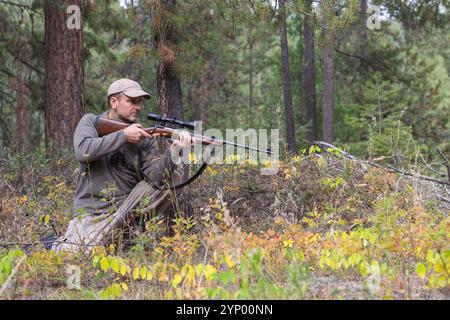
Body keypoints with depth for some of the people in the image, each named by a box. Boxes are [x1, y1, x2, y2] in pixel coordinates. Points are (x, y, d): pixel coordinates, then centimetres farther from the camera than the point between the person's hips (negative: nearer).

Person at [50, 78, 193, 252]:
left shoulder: (145, 138, 4)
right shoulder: (91, 122, 3)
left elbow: (155, 178, -10)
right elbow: (83, 152, -18)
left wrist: (173, 151, -27)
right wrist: (123, 135, -19)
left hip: (128, 209, 3)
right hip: (91, 211, -3)